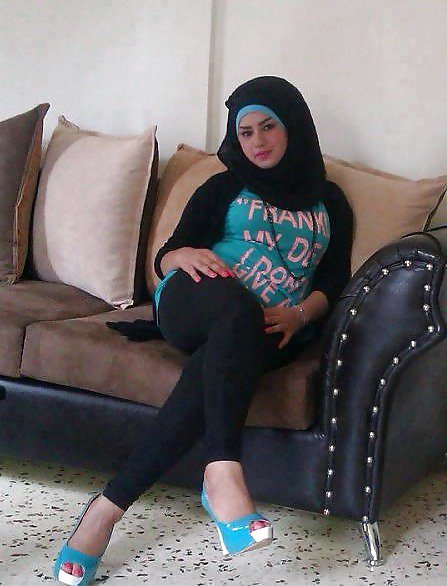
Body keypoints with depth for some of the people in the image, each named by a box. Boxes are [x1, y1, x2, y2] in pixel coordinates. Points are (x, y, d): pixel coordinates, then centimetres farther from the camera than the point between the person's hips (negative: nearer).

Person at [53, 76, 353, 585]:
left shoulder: (329, 201, 25)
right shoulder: (224, 189, 23)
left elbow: (335, 281, 15)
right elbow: (164, 257, 15)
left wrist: (300, 315, -8)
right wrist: (187, 255, -11)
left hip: (269, 332, 0)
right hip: (195, 300, 0)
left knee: (211, 371, -39)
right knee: (238, 307, -42)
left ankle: (111, 505, -43)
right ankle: (222, 471, -53)